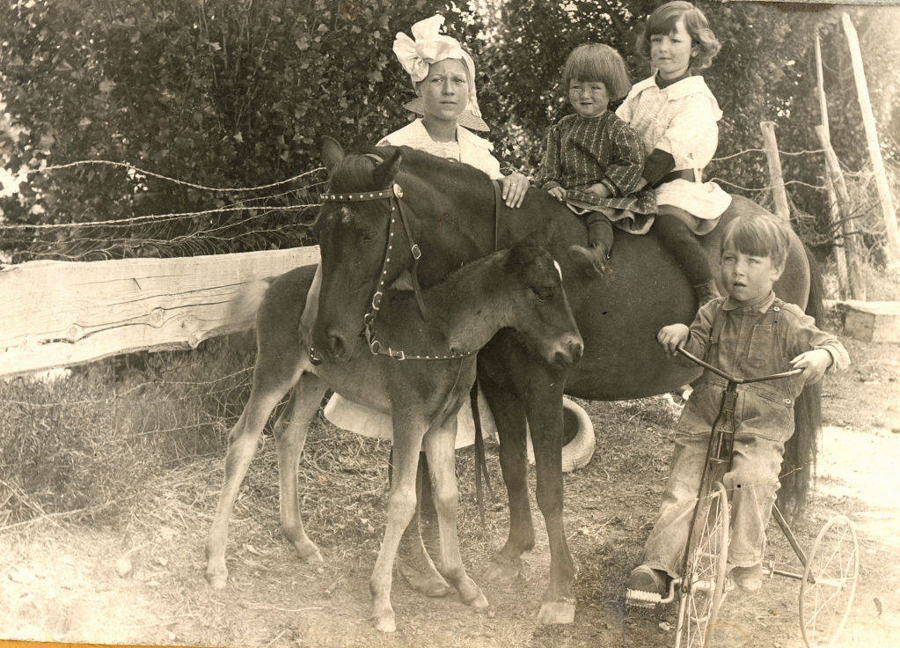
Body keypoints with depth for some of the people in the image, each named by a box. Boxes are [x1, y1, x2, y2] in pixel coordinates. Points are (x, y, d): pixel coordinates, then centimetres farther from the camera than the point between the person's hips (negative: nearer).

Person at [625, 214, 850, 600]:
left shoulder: (788, 322, -2)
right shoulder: (714, 313, 7)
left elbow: (833, 348, -6)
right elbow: (695, 350, 3)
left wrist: (821, 355, -30)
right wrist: (680, 334, -19)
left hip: (761, 428, -3)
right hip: (702, 424, 3)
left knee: (753, 479, -28)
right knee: (682, 490, -9)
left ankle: (745, 563, -14)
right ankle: (659, 567, -3)